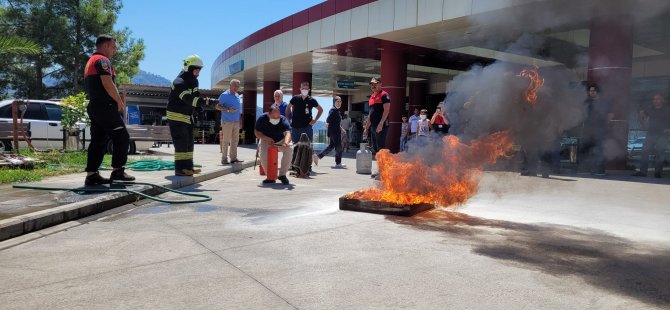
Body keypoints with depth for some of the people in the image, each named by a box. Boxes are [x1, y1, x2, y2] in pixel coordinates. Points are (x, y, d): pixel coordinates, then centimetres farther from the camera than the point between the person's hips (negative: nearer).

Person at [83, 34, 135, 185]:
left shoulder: (90, 62, 25)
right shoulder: (103, 60, -8)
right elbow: (108, 84, -19)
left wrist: (116, 101, 18)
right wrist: (120, 102, -10)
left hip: (94, 106, 10)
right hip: (105, 107, -10)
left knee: (97, 141, 9)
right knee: (122, 137, -6)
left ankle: (91, 174, 8)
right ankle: (117, 171, -7)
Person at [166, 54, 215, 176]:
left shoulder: (194, 81, 7)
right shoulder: (179, 83, -22)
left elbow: (196, 96, 14)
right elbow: (189, 99, -33)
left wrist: (200, 106, -6)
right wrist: (208, 101, -38)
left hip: (187, 116, 9)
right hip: (176, 116, -9)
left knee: (189, 142, 12)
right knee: (181, 142, -10)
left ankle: (188, 166, 20)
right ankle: (180, 168, -5)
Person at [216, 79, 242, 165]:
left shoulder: (237, 96, 16)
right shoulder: (225, 95, -5)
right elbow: (218, 106, -9)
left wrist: (239, 122, 17)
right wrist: (228, 109, -24)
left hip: (236, 122, 7)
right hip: (227, 121, -7)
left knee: (235, 140, 8)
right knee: (226, 141, -5)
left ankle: (233, 158, 14)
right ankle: (224, 159, 0)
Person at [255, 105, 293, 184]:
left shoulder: (283, 120, -23)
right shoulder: (262, 119, -19)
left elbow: (287, 132, -38)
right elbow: (256, 132, -12)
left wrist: (286, 142, -61)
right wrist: (266, 138, -31)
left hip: (281, 141, 0)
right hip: (266, 141, 0)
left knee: (289, 150, -30)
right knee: (262, 155, -27)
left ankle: (282, 175, -17)